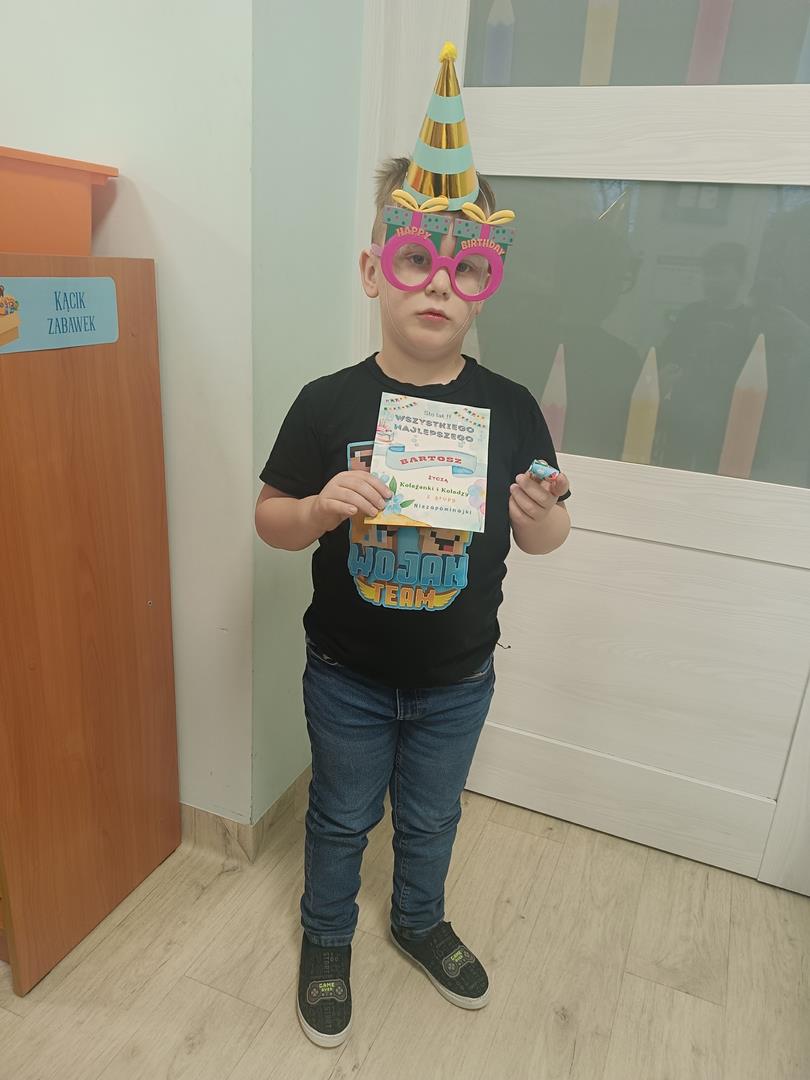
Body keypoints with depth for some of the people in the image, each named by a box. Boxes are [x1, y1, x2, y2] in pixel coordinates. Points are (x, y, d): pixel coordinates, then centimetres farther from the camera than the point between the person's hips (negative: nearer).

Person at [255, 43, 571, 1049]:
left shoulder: (511, 409, -11)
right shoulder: (329, 402, -16)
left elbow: (541, 529, -2)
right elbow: (268, 518, -7)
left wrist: (545, 524, -25)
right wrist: (323, 509, -28)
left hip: (457, 681, 2)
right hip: (348, 679, -1)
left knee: (430, 820, 25)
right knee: (341, 817, 22)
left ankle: (420, 921, 57)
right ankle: (326, 938, 52)